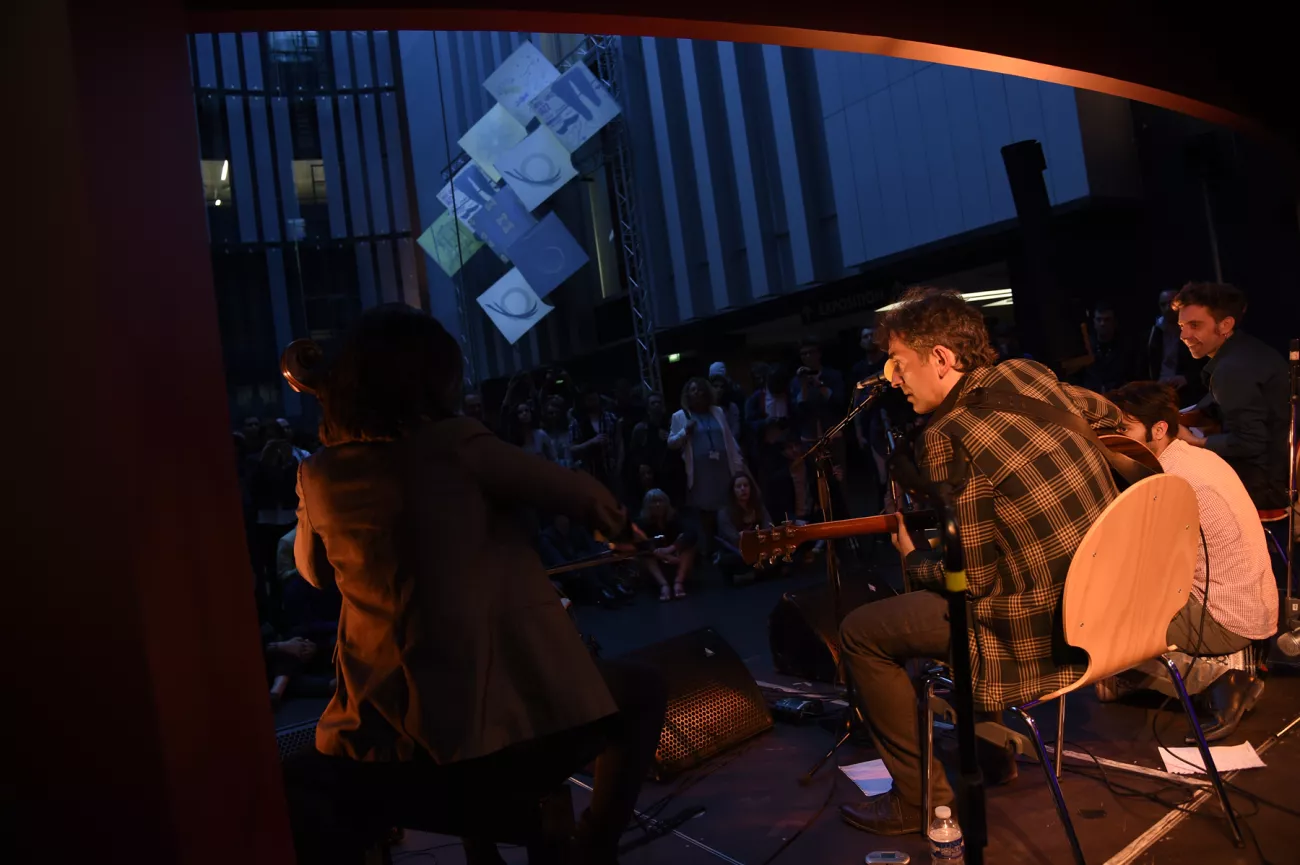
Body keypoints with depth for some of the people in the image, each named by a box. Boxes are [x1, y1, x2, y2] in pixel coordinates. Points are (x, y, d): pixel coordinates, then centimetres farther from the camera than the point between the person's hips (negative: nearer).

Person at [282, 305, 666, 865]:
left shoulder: (319, 475, 4)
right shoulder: (452, 442, -9)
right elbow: (589, 500, -1)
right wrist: (613, 519, 22)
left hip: (379, 740, 4)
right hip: (506, 717, -3)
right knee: (643, 692, 20)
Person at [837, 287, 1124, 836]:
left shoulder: (945, 440, -21)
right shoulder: (1029, 373, 2)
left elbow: (973, 578, -18)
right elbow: (1108, 417, 23)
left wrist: (910, 554, 1)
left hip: (1045, 630, -9)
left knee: (860, 633, 3)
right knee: (930, 600, 30)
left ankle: (920, 797, 14)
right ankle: (989, 754, 39)